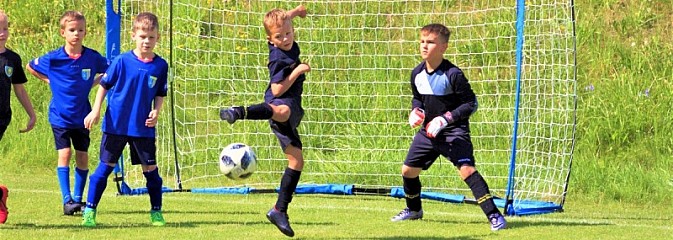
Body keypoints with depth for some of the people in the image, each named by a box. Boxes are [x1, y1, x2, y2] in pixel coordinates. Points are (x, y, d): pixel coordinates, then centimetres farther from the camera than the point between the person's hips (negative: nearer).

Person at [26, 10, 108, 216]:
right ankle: (67, 200, -9)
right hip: (60, 116, -2)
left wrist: (93, 83, 0)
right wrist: (49, 80, 1)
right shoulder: (53, 58, -8)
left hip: (82, 117, 2)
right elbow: (30, 67, 8)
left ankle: (78, 198, 16)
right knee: (64, 154, -9)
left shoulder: (92, 58, -6)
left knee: (82, 156, 5)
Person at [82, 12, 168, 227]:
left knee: (150, 169, 5)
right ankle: (89, 211, 7)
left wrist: (156, 112, -7)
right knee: (105, 167, 1)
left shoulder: (160, 66, 0)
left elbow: (160, 94, 10)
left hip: (144, 127, 2)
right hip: (116, 125, -2)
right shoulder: (122, 61, -7)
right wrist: (95, 110, -7)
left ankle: (156, 212, 19)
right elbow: (104, 85, 0)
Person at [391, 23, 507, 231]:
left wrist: (445, 119, -24)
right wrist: (415, 111, -3)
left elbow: (471, 104, -16)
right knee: (408, 169, 11)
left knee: (467, 169, -23)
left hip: (454, 131, -7)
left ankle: (493, 214, -23)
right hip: (428, 131, 7)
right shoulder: (417, 74, 0)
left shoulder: (453, 75, -20)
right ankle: (414, 210, 39)